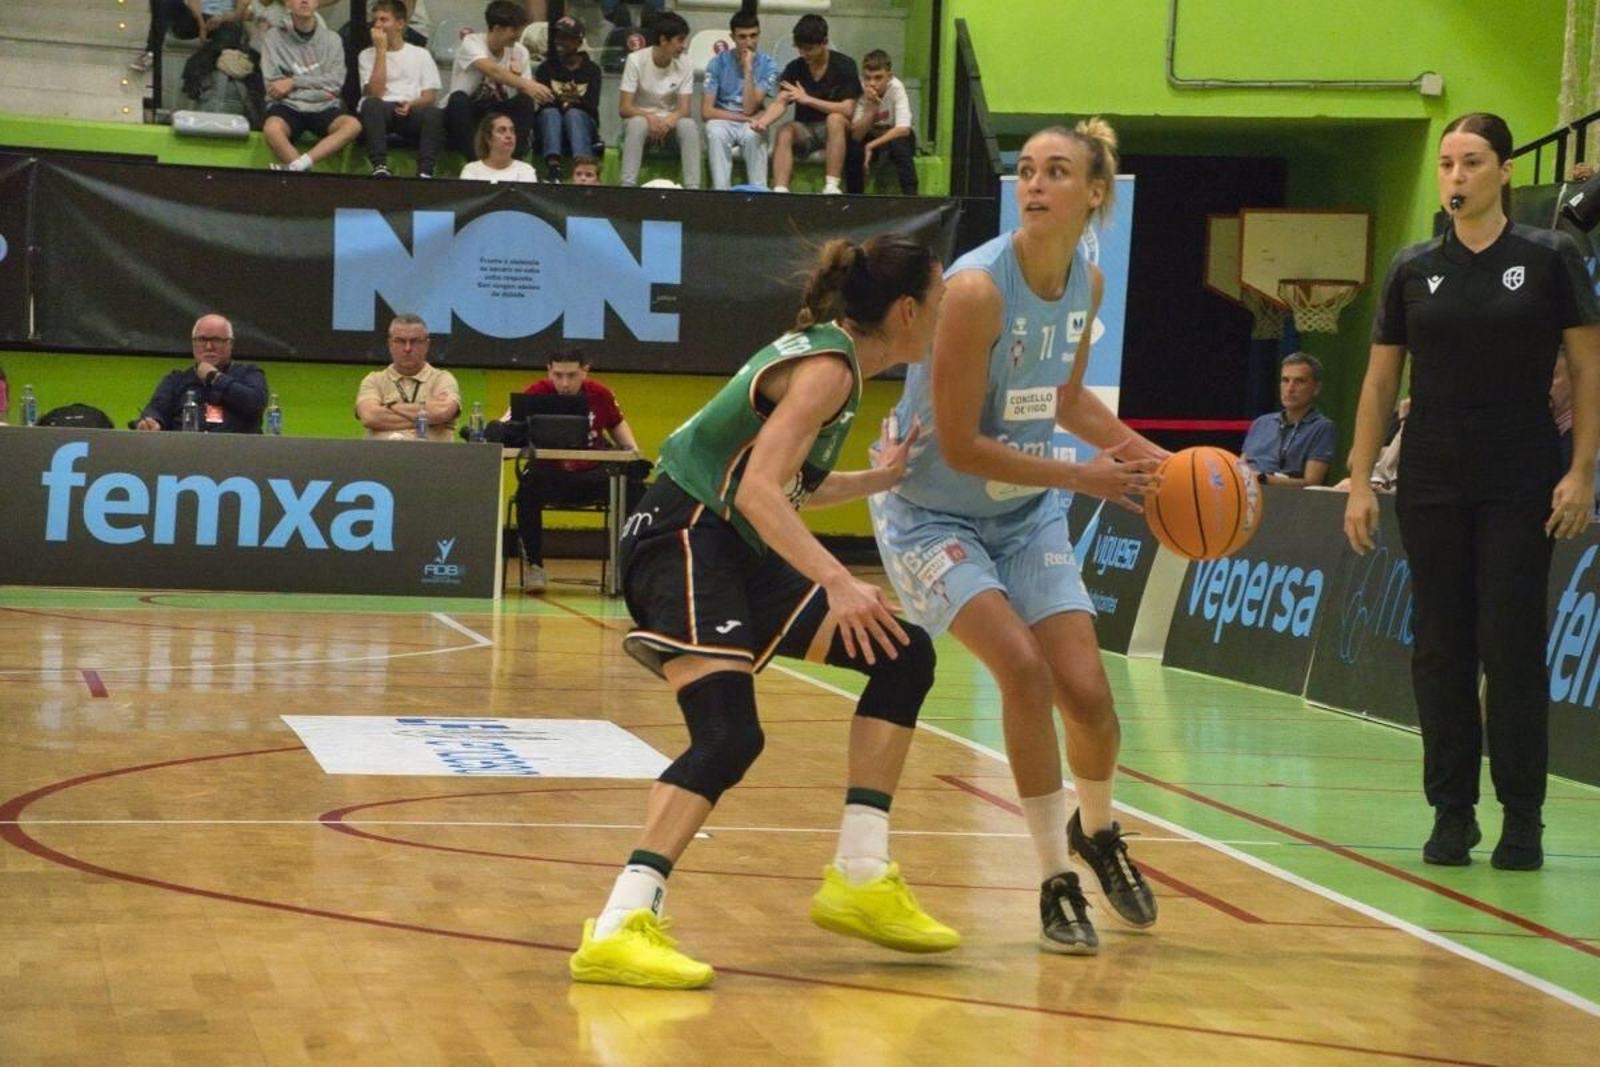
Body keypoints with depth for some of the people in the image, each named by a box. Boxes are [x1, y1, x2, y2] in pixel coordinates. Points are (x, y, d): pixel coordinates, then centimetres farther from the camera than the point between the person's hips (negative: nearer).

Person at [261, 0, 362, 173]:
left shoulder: (331, 39, 11)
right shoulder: (275, 37, 6)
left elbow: (335, 82, 0)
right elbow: (273, 87, -2)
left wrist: (293, 83, -8)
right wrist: (317, 91, -6)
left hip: (323, 108, 2)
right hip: (288, 106, -2)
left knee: (352, 125, -31)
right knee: (272, 129, -37)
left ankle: (296, 165, -39)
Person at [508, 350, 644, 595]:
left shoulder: (600, 394, -2)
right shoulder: (538, 393, -12)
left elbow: (617, 424, 17)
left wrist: (632, 448, 1)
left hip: (591, 475, 3)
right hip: (549, 475, -3)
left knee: (634, 488, -20)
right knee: (528, 488, -34)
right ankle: (533, 565, -17)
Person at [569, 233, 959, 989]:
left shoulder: (827, 355, 15)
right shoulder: (827, 368, -14)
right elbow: (757, 490, -27)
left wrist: (876, 481, 28)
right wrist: (836, 581, -34)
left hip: (738, 553, 10)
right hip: (684, 538, -10)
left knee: (904, 657, 9)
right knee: (728, 735, -26)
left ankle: (859, 882, 10)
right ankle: (618, 930, -31)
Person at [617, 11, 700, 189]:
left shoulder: (684, 64, -9)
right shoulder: (636, 60, -16)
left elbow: (684, 109, -11)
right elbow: (623, 108, -17)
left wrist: (668, 120, -34)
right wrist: (650, 118, -35)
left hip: (670, 121, 2)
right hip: (640, 117, -2)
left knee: (688, 125, -30)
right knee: (638, 124, -36)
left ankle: (693, 187, -31)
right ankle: (627, 186, -38)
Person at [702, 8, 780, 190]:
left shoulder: (768, 65, -5)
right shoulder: (718, 63, -5)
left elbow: (749, 109, -15)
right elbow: (706, 111, -10)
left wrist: (748, 70, -21)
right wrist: (744, 118, -15)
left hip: (751, 123, 0)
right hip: (723, 121, 0)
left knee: (753, 135, -36)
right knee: (715, 133, -35)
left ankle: (758, 191, -28)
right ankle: (721, 191, -32)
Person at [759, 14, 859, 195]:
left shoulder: (844, 66, -9)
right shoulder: (794, 69, 0)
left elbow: (847, 109, -17)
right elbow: (780, 103, -11)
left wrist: (808, 99, -24)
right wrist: (763, 121, -33)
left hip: (834, 132, -3)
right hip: (805, 130, 3)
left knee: (835, 119, -35)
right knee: (784, 131, -29)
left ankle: (832, 186, -41)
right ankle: (779, 191, -44)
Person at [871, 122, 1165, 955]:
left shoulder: (1087, 284, -3)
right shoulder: (978, 287, -25)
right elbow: (959, 446, -24)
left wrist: (1132, 446, -1)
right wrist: (1084, 477, -21)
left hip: (1027, 514, 6)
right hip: (931, 514, -6)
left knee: (1085, 691, -4)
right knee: (1022, 667, -23)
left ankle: (1097, 834, 29)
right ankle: (1057, 882, -7)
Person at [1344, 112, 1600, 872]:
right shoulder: (1413, 269, 6)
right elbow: (1379, 381, 9)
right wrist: (1359, 482, 3)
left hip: (1520, 487, -3)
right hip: (1432, 485, 3)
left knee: (1512, 646, -3)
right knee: (1440, 647, 3)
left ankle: (1522, 818, 5)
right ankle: (1452, 813, 11)